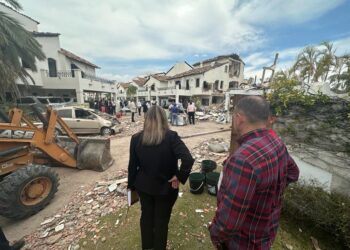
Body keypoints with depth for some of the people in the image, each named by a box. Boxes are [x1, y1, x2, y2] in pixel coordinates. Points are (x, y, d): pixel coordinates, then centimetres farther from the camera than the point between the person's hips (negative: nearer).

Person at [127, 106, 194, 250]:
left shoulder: (136, 138, -11)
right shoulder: (171, 137, -21)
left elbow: (132, 165, -3)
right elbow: (188, 160, -31)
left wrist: (131, 185, 10)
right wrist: (179, 177, -15)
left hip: (144, 186, 4)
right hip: (165, 187, -3)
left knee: (146, 216, 28)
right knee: (161, 220, 22)